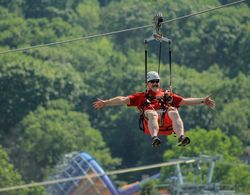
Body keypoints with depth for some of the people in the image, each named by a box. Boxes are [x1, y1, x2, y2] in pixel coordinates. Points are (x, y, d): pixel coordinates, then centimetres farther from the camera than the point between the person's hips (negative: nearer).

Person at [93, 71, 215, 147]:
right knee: (152, 113, -37)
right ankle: (154, 138, -65)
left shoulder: (167, 95, 39)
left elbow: (185, 101, 34)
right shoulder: (141, 96, 34)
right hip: (151, 113, -1)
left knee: (174, 113, -33)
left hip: (166, 115, 2)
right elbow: (124, 100, 24)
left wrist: (203, 101, 25)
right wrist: (105, 103, 12)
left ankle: (181, 137, -58)